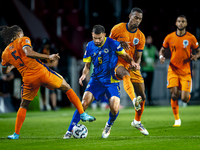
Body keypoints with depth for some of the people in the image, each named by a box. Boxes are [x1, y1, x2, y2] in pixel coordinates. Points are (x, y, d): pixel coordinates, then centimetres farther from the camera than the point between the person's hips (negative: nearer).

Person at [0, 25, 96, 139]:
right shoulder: (23, 40, 3)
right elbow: (28, 53, -18)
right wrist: (48, 57, -15)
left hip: (28, 80, 4)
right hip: (41, 73, -3)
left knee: (24, 105, 24)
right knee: (67, 88, 14)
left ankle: (16, 134, 18)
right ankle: (82, 114, 6)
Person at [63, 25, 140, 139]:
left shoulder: (112, 44, -9)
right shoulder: (90, 47, 1)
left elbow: (125, 56, 4)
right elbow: (87, 66, 8)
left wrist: (132, 62, -16)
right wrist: (84, 75, -12)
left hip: (112, 81, -2)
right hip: (96, 79, 2)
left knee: (115, 109, -18)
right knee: (85, 102, -18)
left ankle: (109, 125, 18)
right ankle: (70, 131, -10)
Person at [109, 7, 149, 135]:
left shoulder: (140, 36, 3)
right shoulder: (118, 29, -4)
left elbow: (138, 57, 5)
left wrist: (135, 65, -18)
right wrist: (120, 44, -15)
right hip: (117, 63, -4)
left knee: (142, 96, 2)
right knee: (126, 75, -41)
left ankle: (137, 121, 25)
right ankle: (134, 100, -63)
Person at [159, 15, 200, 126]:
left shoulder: (191, 38, -2)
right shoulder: (169, 37, 1)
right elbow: (162, 50, 13)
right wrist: (161, 57, -9)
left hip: (186, 71, -1)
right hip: (173, 69, 1)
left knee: (184, 99, -8)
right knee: (174, 95, -11)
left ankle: (188, 94, 33)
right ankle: (177, 120, 4)